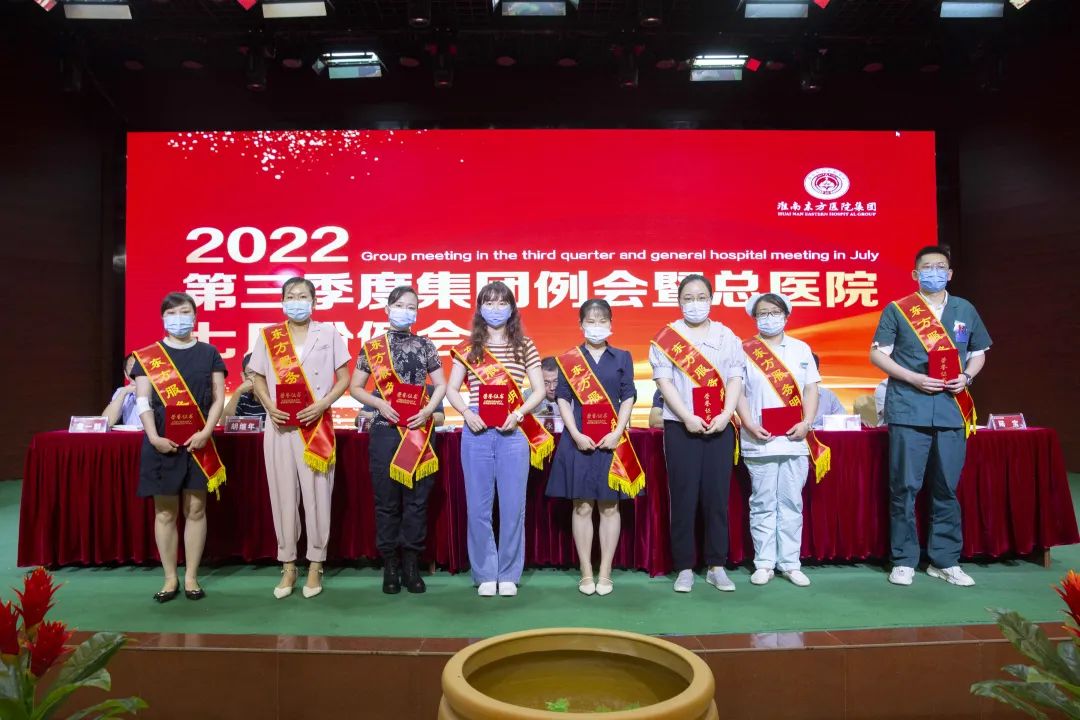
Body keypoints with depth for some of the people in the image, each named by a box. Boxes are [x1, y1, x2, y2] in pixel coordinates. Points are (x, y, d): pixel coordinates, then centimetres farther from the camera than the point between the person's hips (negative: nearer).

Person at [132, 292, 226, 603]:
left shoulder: (208, 354, 6)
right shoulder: (147, 356, 5)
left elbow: (218, 398, 2)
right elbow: (143, 401, -1)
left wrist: (206, 432, -11)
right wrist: (154, 437, -14)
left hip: (198, 442, 0)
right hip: (162, 443, 0)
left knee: (195, 509, 4)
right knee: (165, 512, 5)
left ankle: (191, 577, 14)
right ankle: (170, 578, 15)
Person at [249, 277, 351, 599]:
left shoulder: (328, 333, 3)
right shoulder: (267, 336, 8)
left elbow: (344, 378, 3)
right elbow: (258, 378, 11)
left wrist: (323, 404, -13)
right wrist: (269, 406, -8)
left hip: (316, 426, -2)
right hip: (280, 425, 2)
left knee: (317, 494, 0)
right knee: (283, 495, 5)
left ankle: (315, 565, 12)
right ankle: (288, 566, 17)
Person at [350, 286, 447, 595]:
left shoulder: (425, 345, 8)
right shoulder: (372, 347, 5)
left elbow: (441, 384, 10)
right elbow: (355, 387, 6)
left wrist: (428, 410, -8)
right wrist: (380, 404, -11)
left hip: (419, 430, 1)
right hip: (386, 430, -1)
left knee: (417, 498, 3)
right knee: (387, 499, 3)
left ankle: (411, 564, 15)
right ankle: (390, 565, 15)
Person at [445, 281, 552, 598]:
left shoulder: (524, 346, 6)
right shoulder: (468, 347, 8)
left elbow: (539, 390, 5)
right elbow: (451, 389, 8)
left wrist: (518, 413, -11)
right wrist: (466, 412, -10)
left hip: (513, 432, 0)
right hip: (476, 431, 1)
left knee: (513, 506, 2)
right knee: (478, 507, 4)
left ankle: (508, 575, 16)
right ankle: (485, 575, 17)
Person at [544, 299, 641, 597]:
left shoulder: (622, 357, 6)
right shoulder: (568, 359, 5)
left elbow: (628, 397, 2)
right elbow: (563, 398, 1)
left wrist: (617, 433, -10)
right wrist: (576, 434, -11)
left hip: (612, 439, 1)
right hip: (579, 439, 0)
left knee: (609, 506, 5)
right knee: (582, 506, 4)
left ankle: (605, 573, 14)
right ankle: (586, 573, 13)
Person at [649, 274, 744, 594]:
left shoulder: (726, 336, 10)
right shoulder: (667, 338, 3)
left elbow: (735, 379, 4)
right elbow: (663, 380, -4)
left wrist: (725, 415, -10)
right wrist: (687, 417, -13)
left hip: (719, 426, 2)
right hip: (681, 426, -2)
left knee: (717, 496, 4)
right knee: (683, 497, 1)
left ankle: (716, 566, 14)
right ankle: (684, 568, 9)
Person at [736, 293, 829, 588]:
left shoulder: (801, 349, 11)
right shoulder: (745, 351, 3)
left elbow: (811, 389, 8)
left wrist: (806, 423, -6)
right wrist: (750, 425, -13)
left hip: (795, 439, 2)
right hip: (759, 441, -2)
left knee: (791, 503, 7)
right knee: (763, 504, 4)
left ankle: (790, 563, 15)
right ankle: (764, 563, 12)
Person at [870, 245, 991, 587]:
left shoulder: (965, 311, 13)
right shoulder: (897, 310, 3)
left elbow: (979, 353, 20)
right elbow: (878, 354, 0)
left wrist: (967, 376, -1)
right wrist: (915, 379, -12)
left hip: (952, 410, 3)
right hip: (908, 409, -3)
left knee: (947, 488, 8)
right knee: (905, 487, -1)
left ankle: (945, 561, 19)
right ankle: (904, 561, 9)